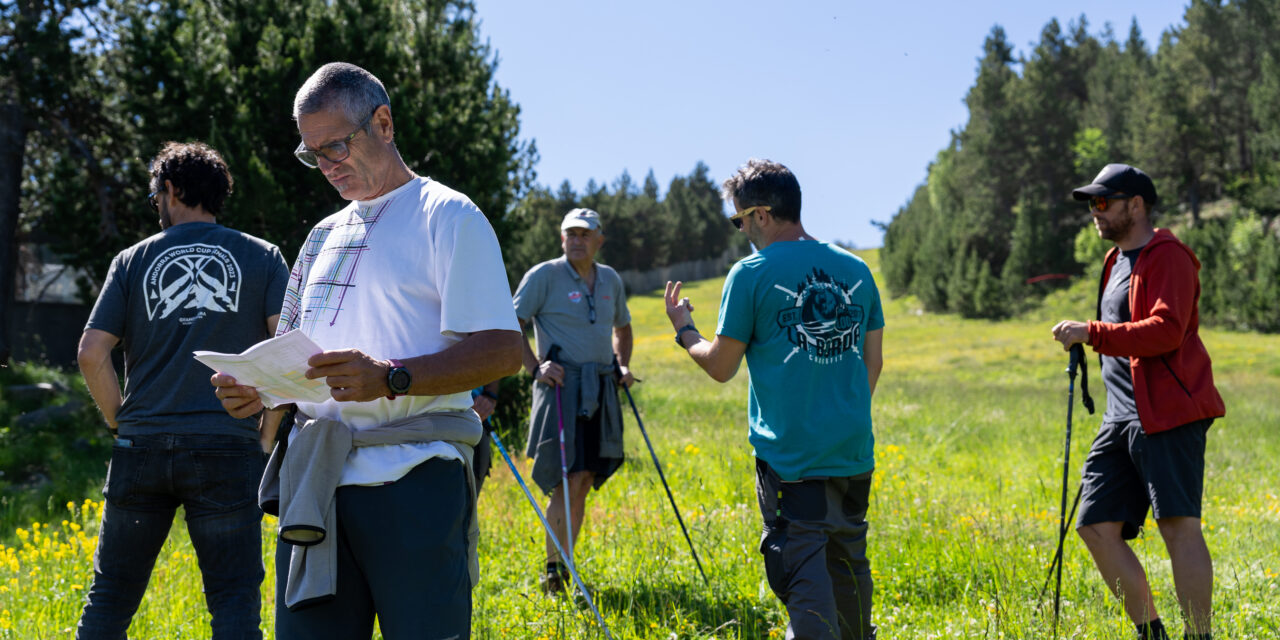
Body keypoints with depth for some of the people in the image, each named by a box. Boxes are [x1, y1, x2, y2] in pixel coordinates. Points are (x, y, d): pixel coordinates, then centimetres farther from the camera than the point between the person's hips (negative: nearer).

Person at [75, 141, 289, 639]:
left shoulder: (134, 260, 9)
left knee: (110, 597, 10)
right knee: (234, 600, 1)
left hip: (142, 446, 2)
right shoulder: (261, 257, 7)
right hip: (227, 448, -1)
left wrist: (120, 422, 12)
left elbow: (92, 354, 0)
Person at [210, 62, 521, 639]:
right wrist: (256, 388, 4)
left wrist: (391, 378, -24)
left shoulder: (447, 216, 0)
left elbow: (503, 349, -11)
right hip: (314, 483, 6)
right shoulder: (325, 234, 23)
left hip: (412, 481, -6)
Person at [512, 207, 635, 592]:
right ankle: (554, 569, -3)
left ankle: (563, 565, 16)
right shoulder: (544, 276, -2)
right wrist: (534, 366, -14)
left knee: (583, 481, 7)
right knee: (569, 480, -12)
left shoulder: (611, 280, 15)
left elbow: (622, 327, 31)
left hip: (601, 388, 6)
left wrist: (623, 365, 16)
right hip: (562, 384, -6)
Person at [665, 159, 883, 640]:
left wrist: (684, 330, 16)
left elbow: (721, 366, -3)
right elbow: (873, 362, 14)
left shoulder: (751, 274, -8)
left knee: (802, 566, -5)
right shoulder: (856, 270, 7)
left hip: (789, 453, -5)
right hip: (853, 453, 5)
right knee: (848, 562, 20)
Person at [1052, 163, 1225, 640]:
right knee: (1096, 526, 3)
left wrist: (1092, 333, -23)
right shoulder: (1117, 261, 23)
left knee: (1179, 525, -14)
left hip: (1169, 414, -9)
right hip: (1123, 416, 9)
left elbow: (1167, 331, -21)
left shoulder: (1167, 257, -7)